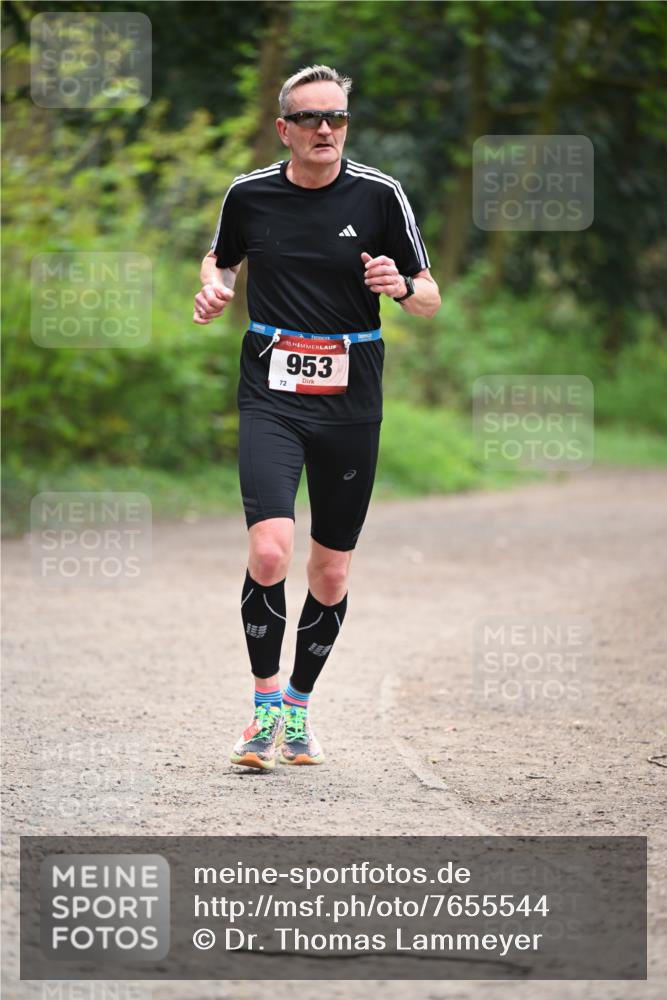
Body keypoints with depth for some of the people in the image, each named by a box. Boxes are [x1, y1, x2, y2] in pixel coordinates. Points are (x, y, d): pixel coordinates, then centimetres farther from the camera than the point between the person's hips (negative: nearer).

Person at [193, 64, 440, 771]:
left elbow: (430, 300, 5)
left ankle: (298, 707, 28)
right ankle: (264, 704, -2)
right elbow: (219, 258, 22)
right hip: (270, 398, -1)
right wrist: (213, 287, 0)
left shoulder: (379, 195, -1)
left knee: (331, 572, 7)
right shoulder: (249, 195, 1)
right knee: (269, 550, -20)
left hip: (350, 402, 1)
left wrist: (401, 286, -17)